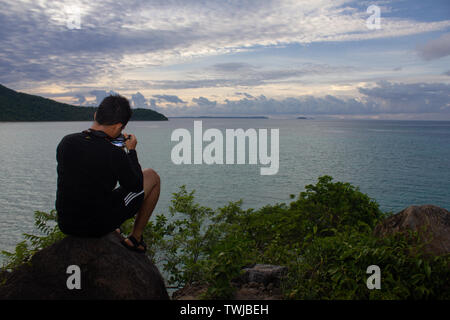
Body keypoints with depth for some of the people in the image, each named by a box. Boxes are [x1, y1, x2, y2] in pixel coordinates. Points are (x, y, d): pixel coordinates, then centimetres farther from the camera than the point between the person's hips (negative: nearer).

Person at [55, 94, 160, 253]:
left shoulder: (65, 142, -8)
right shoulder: (114, 154, -25)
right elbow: (135, 186, -8)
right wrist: (131, 150, 3)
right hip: (99, 225, -5)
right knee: (152, 176, 10)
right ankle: (135, 238, 19)